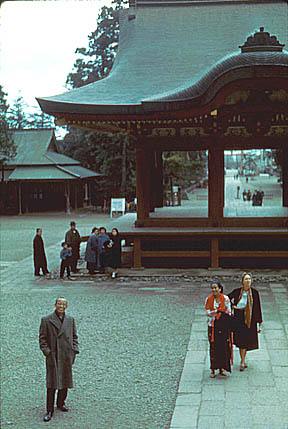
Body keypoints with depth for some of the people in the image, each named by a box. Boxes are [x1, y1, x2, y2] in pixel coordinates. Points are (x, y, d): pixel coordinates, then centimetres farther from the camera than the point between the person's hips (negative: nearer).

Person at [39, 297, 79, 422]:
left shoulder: (70, 320, 8)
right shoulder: (46, 320, -2)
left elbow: (74, 337, 15)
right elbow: (42, 338, -2)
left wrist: (75, 350, 4)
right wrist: (47, 352, -10)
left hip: (67, 356, 4)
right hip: (53, 356, -3)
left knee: (65, 381, 12)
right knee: (52, 383, -5)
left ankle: (61, 403, 33)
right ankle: (49, 411, 3)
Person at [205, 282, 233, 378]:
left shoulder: (225, 299, -2)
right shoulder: (208, 299, 0)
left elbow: (228, 313, 1)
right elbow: (208, 313, -3)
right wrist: (220, 311, -14)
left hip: (224, 326, 0)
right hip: (213, 326, 0)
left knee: (223, 347, 3)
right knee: (213, 347, 1)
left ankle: (221, 368, 16)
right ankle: (213, 369, 9)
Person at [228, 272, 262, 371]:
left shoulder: (254, 292, -4)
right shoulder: (237, 291, -5)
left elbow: (257, 308, -1)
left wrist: (259, 322, -1)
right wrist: (232, 306, -3)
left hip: (250, 319, 0)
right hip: (239, 318, 0)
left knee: (245, 340, 3)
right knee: (240, 340, 1)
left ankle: (242, 362, 14)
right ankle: (243, 362, 13)